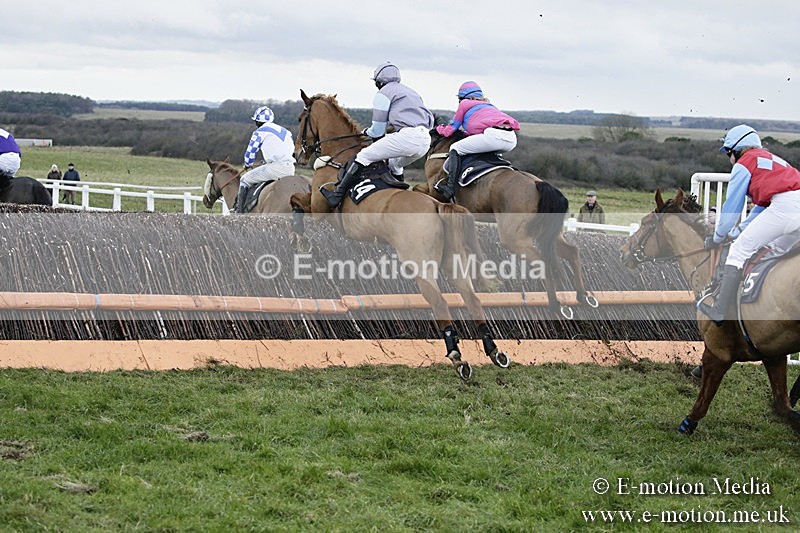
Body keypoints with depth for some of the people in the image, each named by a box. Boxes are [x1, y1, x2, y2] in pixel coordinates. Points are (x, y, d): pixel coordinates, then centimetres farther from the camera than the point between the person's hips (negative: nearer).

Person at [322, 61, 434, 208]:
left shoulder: (383, 93, 8)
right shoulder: (411, 92, 32)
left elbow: (378, 131, 5)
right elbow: (430, 120, 31)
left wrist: (367, 132, 29)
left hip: (407, 136, -8)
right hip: (425, 142, 8)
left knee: (364, 156, -4)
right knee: (394, 164, 33)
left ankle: (337, 196, -11)